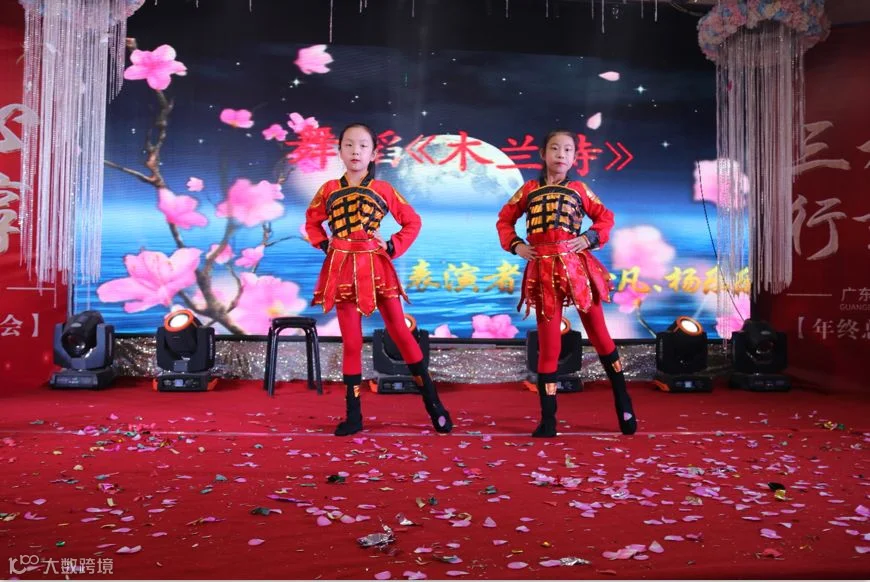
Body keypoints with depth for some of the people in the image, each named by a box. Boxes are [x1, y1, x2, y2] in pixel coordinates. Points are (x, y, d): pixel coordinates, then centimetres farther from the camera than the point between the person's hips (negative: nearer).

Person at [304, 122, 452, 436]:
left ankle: (433, 402, 9)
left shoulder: (383, 189, 1)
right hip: (342, 268, 2)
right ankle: (353, 414, 13)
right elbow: (312, 221, 19)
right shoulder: (329, 189, 5)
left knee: (400, 332, -1)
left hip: (376, 266, -1)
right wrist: (324, 244, 3)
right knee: (351, 341, 5)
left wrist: (393, 248, -3)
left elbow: (413, 221, 7)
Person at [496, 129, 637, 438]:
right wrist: (515, 245, 1)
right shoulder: (529, 189, 10)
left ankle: (623, 404, 19)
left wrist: (591, 238, -3)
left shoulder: (579, 189, 10)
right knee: (548, 343, 3)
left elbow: (605, 217, 14)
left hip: (576, 266, 0)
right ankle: (548, 419, 10)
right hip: (543, 269, 0)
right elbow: (505, 219, 17)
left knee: (599, 333, 5)